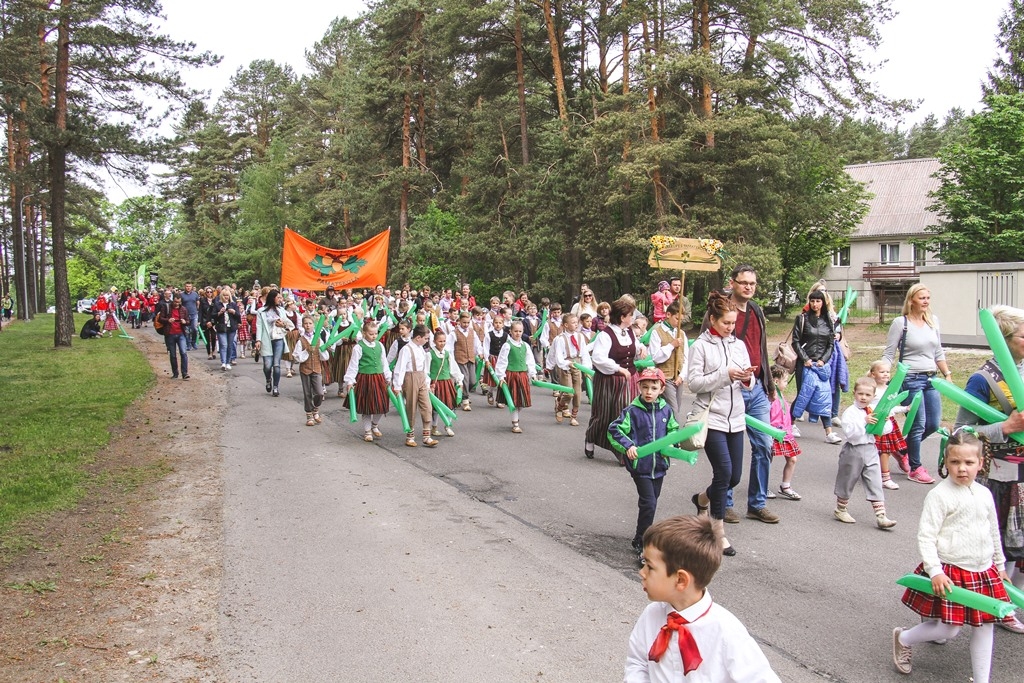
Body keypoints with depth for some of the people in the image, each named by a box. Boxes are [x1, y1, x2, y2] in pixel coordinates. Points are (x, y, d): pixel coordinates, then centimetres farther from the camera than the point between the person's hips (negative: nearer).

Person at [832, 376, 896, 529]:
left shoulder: (875, 412, 7)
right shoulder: (850, 412, -10)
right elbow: (850, 432, -21)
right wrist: (864, 422, -26)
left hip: (870, 450, 4)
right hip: (854, 450, -4)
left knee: (875, 484, 2)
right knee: (847, 481, 10)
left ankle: (880, 516, 3)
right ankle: (840, 509, 28)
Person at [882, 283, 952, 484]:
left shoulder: (933, 321, 9)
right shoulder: (901, 323, -7)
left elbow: (938, 353, 17)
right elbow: (888, 354, -6)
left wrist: (947, 375, 13)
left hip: (931, 378, 6)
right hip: (910, 379, -6)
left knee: (933, 424, 8)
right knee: (918, 425, -3)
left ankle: (903, 448, 31)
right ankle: (915, 469, 12)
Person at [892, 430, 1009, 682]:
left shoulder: (984, 494, 5)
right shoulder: (940, 495, -15)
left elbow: (994, 533, 20)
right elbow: (925, 537, -16)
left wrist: (999, 565, 25)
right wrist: (935, 571, -23)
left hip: (983, 572, 7)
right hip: (950, 573, -6)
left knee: (984, 626, 10)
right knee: (950, 629, -4)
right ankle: (903, 638, 21)